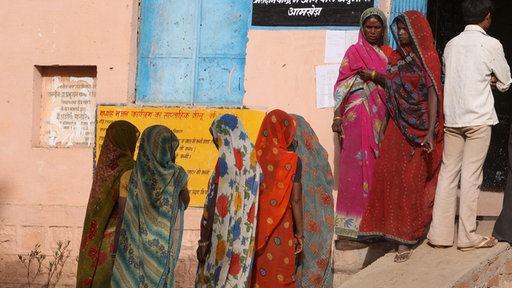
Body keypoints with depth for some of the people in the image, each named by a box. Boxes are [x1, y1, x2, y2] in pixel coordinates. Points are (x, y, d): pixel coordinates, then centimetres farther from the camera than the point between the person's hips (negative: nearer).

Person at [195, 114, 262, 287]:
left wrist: (204, 240, -13)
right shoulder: (251, 159, 9)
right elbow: (252, 200, 11)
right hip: (244, 235, 7)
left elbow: (217, 202, -16)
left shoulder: (227, 159, -14)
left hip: (224, 234, -7)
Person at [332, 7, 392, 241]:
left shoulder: (388, 54, 16)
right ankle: (351, 223, -6)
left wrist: (375, 76, -9)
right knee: (356, 164, -7)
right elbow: (342, 86, -4)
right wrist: (337, 117, -12)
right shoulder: (354, 52, 3)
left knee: (377, 165, 4)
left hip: (380, 117, 4)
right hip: (357, 116, -4)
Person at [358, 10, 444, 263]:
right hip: (397, 126, 6)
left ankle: (407, 237, 2)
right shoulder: (396, 57, 10)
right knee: (387, 174, 1)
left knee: (411, 180, -5)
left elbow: (433, 96, -14)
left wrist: (430, 132, -22)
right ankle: (396, 229, 13)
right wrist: (385, 124, 13)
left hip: (419, 126, -6)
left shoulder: (428, 59, -9)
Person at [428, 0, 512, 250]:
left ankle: (440, 234, 8)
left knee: (448, 173, 8)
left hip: (452, 117, 5)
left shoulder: (451, 45, 9)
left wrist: (484, 80, 10)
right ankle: (467, 236, 1)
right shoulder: (491, 45, -6)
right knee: (471, 175, -2)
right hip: (478, 117, -5)